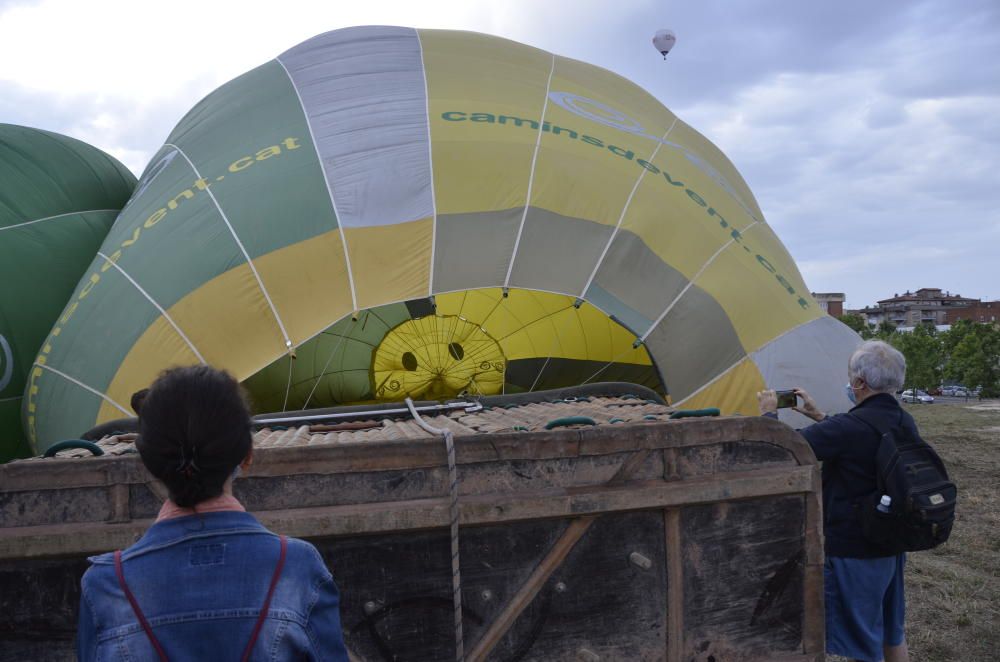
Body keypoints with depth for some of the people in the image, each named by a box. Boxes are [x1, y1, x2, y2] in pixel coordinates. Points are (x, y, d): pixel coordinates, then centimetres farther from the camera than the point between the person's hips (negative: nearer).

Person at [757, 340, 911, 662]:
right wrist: (819, 416, 20)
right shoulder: (905, 424, 0)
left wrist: (769, 413, -4)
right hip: (892, 546, 8)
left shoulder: (850, 428, -28)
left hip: (854, 553, -8)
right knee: (891, 633, 24)